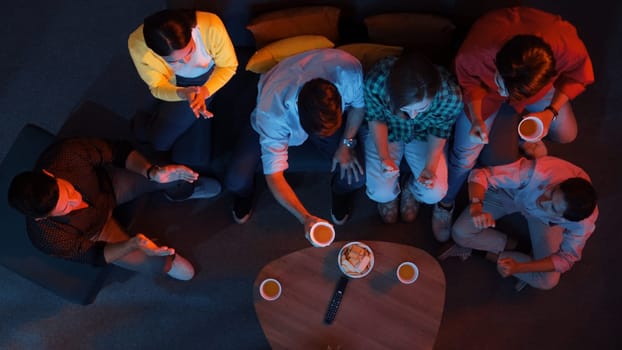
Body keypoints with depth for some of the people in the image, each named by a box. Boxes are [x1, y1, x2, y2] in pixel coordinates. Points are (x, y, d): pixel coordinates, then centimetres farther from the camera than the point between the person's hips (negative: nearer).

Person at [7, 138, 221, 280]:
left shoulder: (66, 153, -40)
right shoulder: (49, 238, -39)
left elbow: (118, 151, -22)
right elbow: (95, 256, -22)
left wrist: (152, 172, -39)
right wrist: (133, 245, -40)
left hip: (109, 184, 2)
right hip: (94, 232, -2)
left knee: (172, 177, -7)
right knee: (162, 265, -9)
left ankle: (186, 190, 31)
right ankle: (168, 261, 29)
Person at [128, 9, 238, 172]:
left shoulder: (211, 26, -36)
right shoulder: (137, 45, -33)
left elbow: (229, 66, -17)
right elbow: (158, 87, -18)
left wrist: (205, 91, -35)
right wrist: (184, 94, -41)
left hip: (212, 80, 0)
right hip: (176, 89, 1)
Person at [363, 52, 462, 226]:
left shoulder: (451, 95, -37)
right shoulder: (376, 81, -40)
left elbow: (439, 132, -14)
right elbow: (376, 119, -17)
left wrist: (431, 166, -27)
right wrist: (384, 157, -30)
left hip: (423, 135, 1)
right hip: (385, 132, 0)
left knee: (435, 193, -12)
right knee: (381, 193, -15)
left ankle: (411, 191, 25)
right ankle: (390, 193, 25)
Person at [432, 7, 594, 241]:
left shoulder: (570, 50, -42)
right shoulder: (473, 53, -46)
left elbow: (578, 77, -15)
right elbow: (469, 82, -20)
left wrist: (551, 112, -28)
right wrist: (476, 118, -35)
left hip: (536, 86, 2)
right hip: (484, 84, -2)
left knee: (565, 134, 5)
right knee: (465, 155, -2)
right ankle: (446, 203, 28)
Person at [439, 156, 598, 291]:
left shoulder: (584, 222, -36)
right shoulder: (536, 172, -46)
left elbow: (567, 257, -19)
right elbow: (480, 175, -39)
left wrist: (519, 267, -31)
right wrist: (476, 206, -60)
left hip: (544, 220, 1)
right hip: (511, 193, 0)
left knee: (548, 281, -14)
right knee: (460, 232, -18)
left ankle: (491, 253, 3)